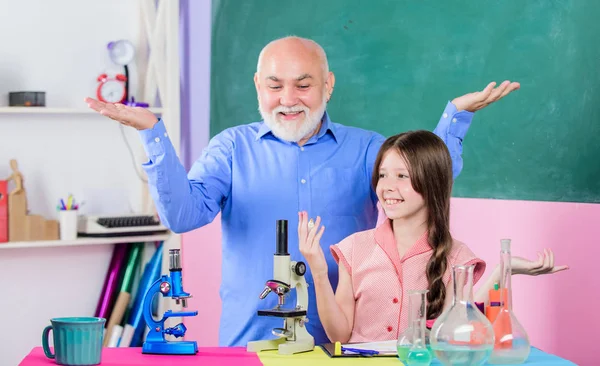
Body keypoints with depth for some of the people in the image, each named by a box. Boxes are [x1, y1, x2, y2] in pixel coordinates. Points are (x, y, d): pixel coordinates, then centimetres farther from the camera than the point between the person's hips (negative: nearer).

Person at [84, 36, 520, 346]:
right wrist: (153, 132, -17)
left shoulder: (365, 148, 7)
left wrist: (456, 115, -14)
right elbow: (184, 215, -7)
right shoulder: (232, 147, 5)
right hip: (250, 341, 0)